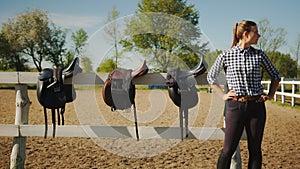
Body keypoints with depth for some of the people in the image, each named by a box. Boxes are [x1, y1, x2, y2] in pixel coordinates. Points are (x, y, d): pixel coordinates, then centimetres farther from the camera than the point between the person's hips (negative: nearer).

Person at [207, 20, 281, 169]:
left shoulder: (259, 55, 5)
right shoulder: (226, 56, -2)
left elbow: (275, 75, 19)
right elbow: (211, 77, 12)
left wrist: (270, 95, 8)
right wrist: (223, 95, 5)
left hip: (256, 106, 3)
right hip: (236, 106, -2)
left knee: (255, 149, 8)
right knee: (228, 149, -1)